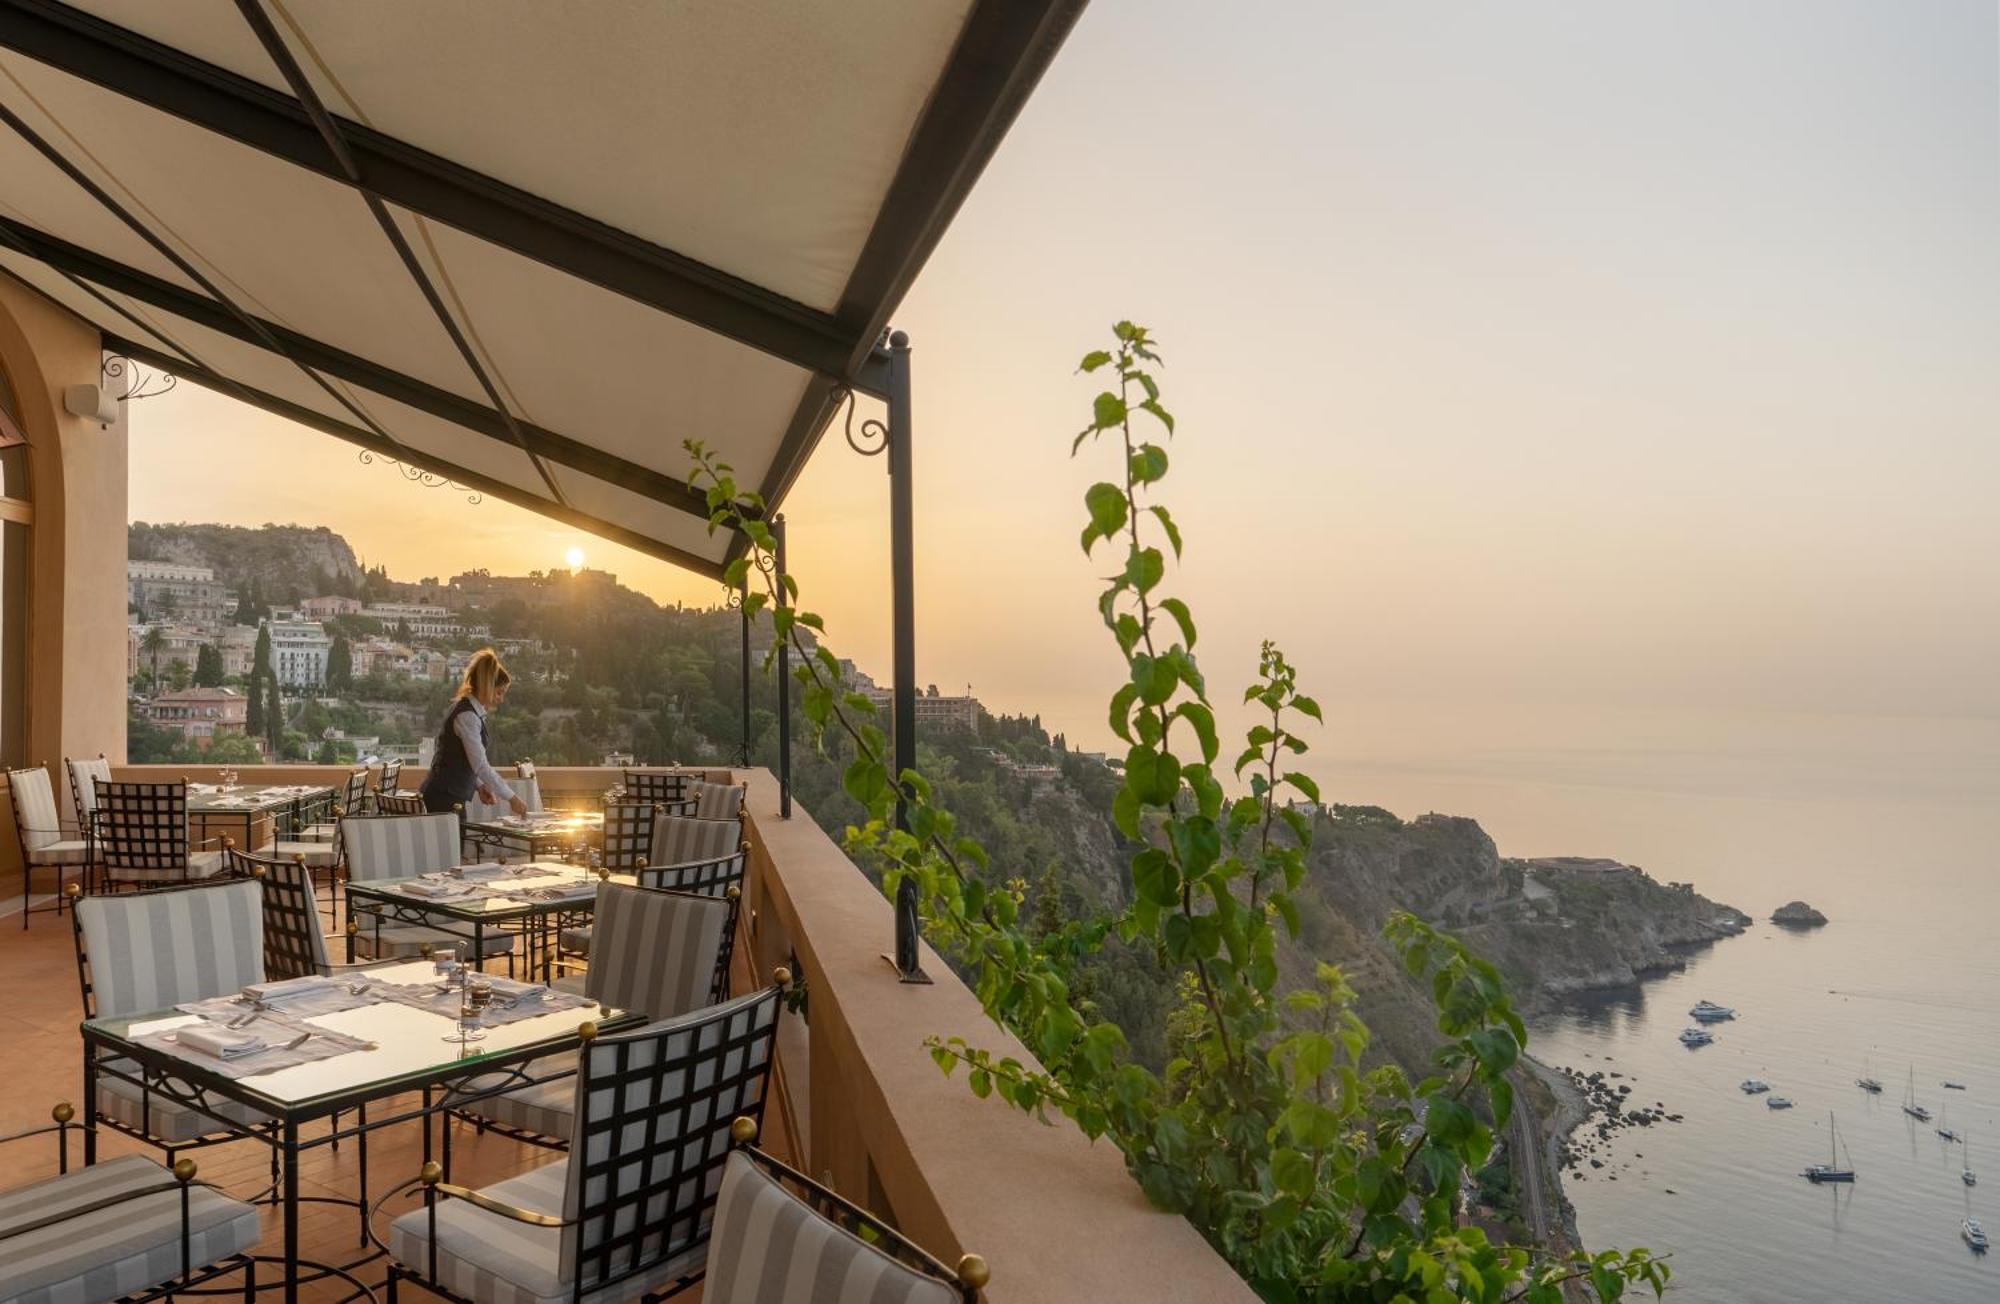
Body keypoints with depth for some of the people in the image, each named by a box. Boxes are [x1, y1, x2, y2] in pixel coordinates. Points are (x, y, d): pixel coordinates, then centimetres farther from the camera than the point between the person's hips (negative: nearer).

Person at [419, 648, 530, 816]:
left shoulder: (472, 712, 12)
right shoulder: (467, 716, -17)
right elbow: (481, 765, -21)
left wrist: (479, 786, 7)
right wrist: (511, 798, -17)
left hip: (451, 797, 9)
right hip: (443, 799, -9)